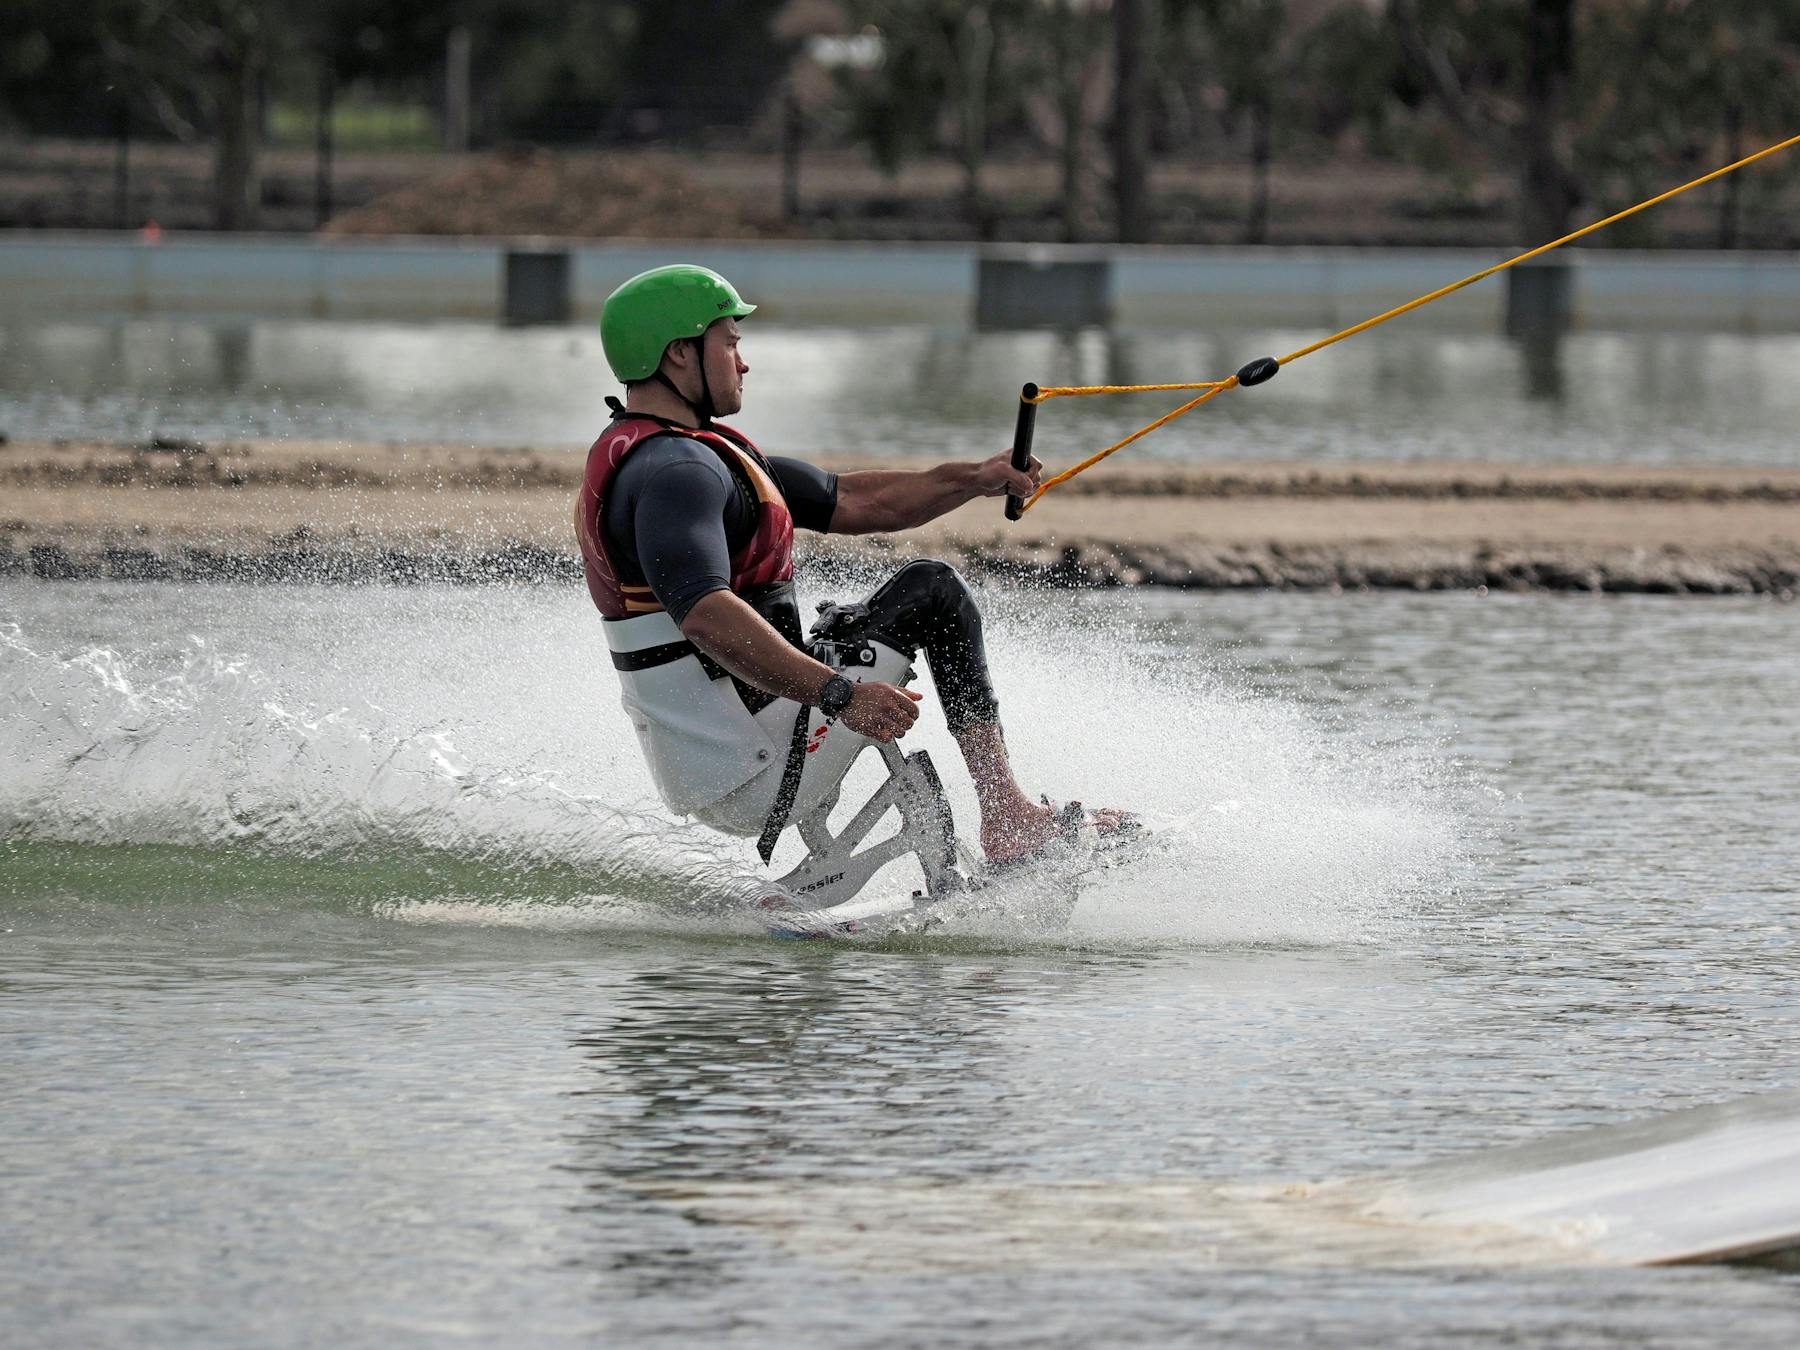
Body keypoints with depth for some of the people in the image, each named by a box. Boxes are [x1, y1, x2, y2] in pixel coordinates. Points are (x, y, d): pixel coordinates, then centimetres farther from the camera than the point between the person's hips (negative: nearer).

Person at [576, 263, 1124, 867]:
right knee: (931, 590, 2)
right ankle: (1011, 819, 2)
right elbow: (704, 614, -34)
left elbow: (852, 502, 18)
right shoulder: (673, 471, -18)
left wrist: (976, 478, 8)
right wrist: (839, 695, -40)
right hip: (756, 777, -10)